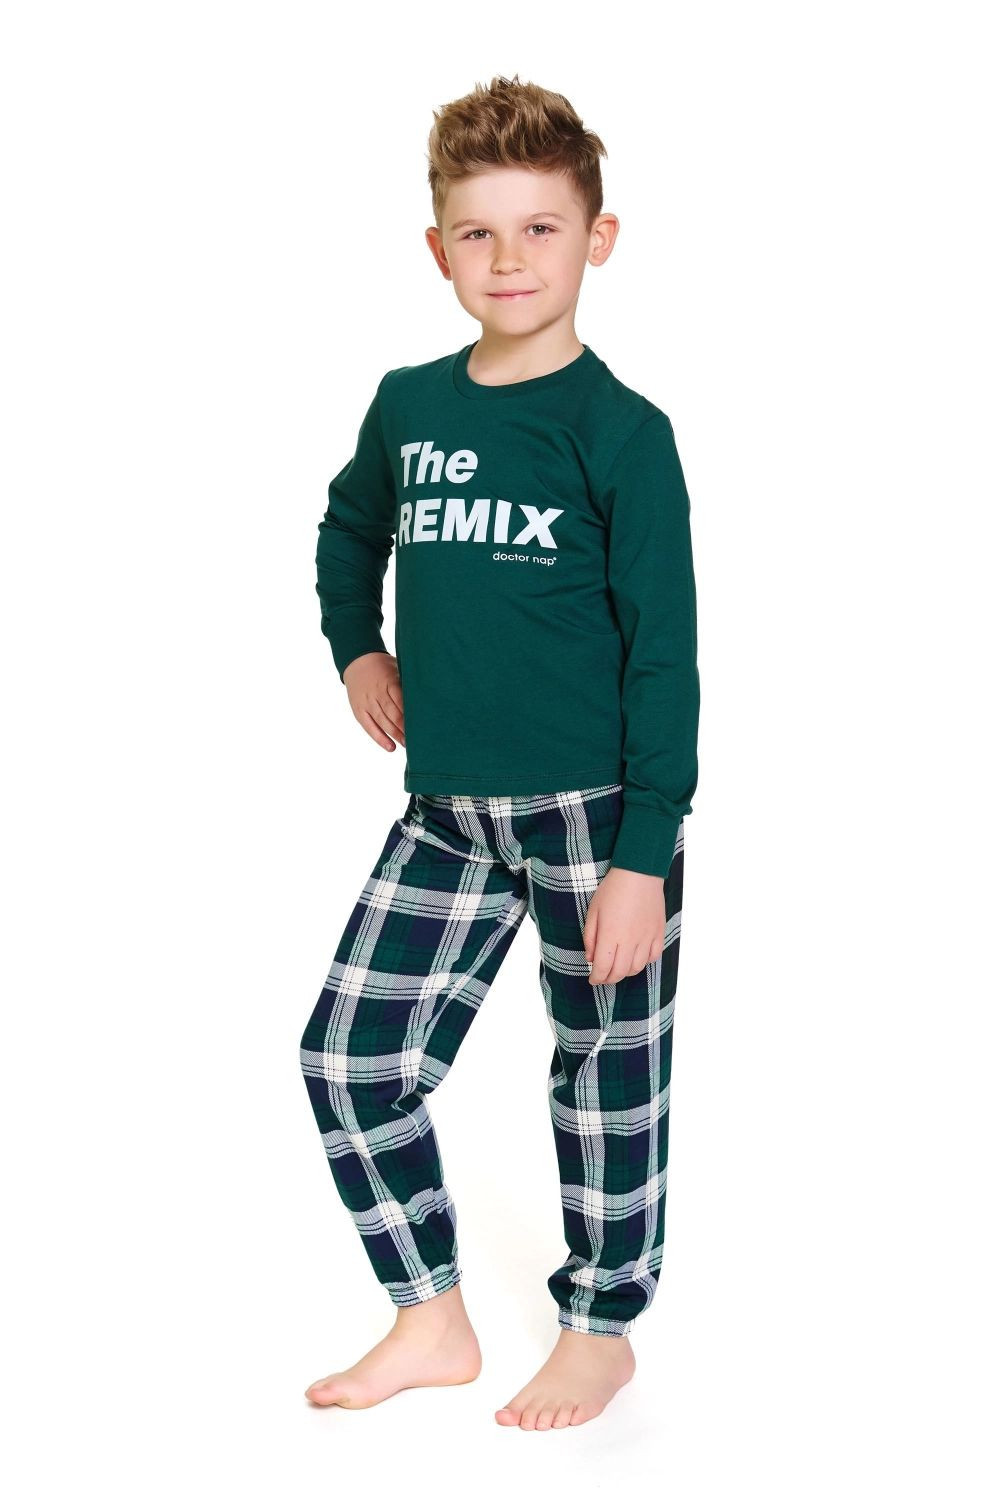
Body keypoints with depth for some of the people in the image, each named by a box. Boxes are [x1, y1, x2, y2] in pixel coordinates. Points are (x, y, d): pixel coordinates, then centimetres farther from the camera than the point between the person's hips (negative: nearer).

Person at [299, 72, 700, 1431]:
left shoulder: (619, 429, -10)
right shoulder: (408, 405, 5)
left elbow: (666, 655, -12)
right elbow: (350, 528, 29)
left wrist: (643, 858, -15)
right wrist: (357, 650, 15)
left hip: (595, 812, -5)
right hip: (446, 811, 5)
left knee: (605, 1076, 8)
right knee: (350, 1057, 5)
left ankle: (602, 1328, 29)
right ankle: (431, 1321, 22)